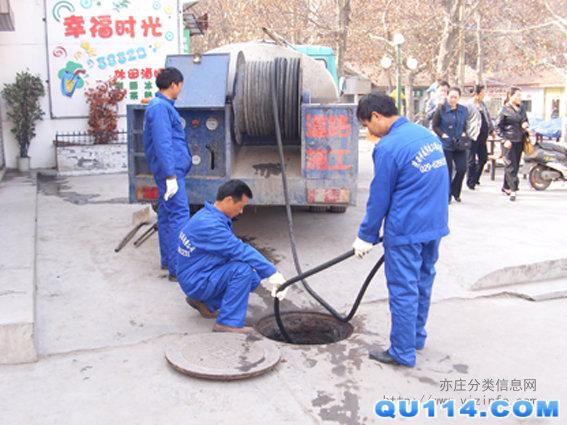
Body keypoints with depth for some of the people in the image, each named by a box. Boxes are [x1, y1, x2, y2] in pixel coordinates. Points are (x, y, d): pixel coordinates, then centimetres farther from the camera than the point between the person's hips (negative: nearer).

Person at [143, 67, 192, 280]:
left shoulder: (161, 105, 17)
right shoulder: (160, 107, -15)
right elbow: (163, 143, -22)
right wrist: (171, 175, -25)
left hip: (170, 169, 11)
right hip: (171, 170, -11)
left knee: (166, 214, 14)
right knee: (179, 216, -11)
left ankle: (167, 260, 24)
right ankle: (177, 268, -9)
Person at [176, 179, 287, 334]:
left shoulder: (215, 217, 6)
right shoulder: (209, 224, -26)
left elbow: (234, 250, 9)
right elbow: (240, 250, -31)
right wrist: (273, 274, -29)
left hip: (203, 274, 10)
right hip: (196, 281, -10)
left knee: (253, 278, 4)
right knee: (243, 270, -26)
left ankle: (205, 303, 13)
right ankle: (229, 323, -17)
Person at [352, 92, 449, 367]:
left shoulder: (388, 147, -17)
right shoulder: (427, 134, 8)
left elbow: (379, 197, -11)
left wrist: (366, 237, 0)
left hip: (406, 230, -8)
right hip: (435, 224, 8)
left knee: (403, 290, 3)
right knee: (423, 282, 20)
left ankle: (402, 353, 13)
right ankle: (417, 337, 35)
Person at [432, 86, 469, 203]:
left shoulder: (463, 110, 6)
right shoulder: (441, 109, -6)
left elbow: (467, 124, 18)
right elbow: (434, 126, -2)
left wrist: (464, 133, 0)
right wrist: (442, 135, -13)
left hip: (460, 145, 4)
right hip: (446, 145, -3)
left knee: (462, 168, -2)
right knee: (447, 171, 1)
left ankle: (455, 192, 20)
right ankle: (447, 195, 16)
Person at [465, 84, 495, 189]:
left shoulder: (483, 104, 14)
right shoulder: (468, 105, -10)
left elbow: (488, 117, 23)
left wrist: (491, 130, 25)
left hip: (482, 136, 8)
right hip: (473, 137, -8)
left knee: (483, 158, 11)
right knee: (471, 161, 2)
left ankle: (475, 179, 28)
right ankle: (470, 182, 13)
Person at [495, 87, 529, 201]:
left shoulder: (521, 108, 10)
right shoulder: (505, 110, -7)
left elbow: (525, 121, 22)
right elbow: (498, 126, -6)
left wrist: (526, 125, -2)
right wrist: (505, 139, -14)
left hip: (519, 141, 6)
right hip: (509, 142, -6)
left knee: (515, 165, 10)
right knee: (511, 166, -9)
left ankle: (506, 187, 23)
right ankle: (513, 189, -8)